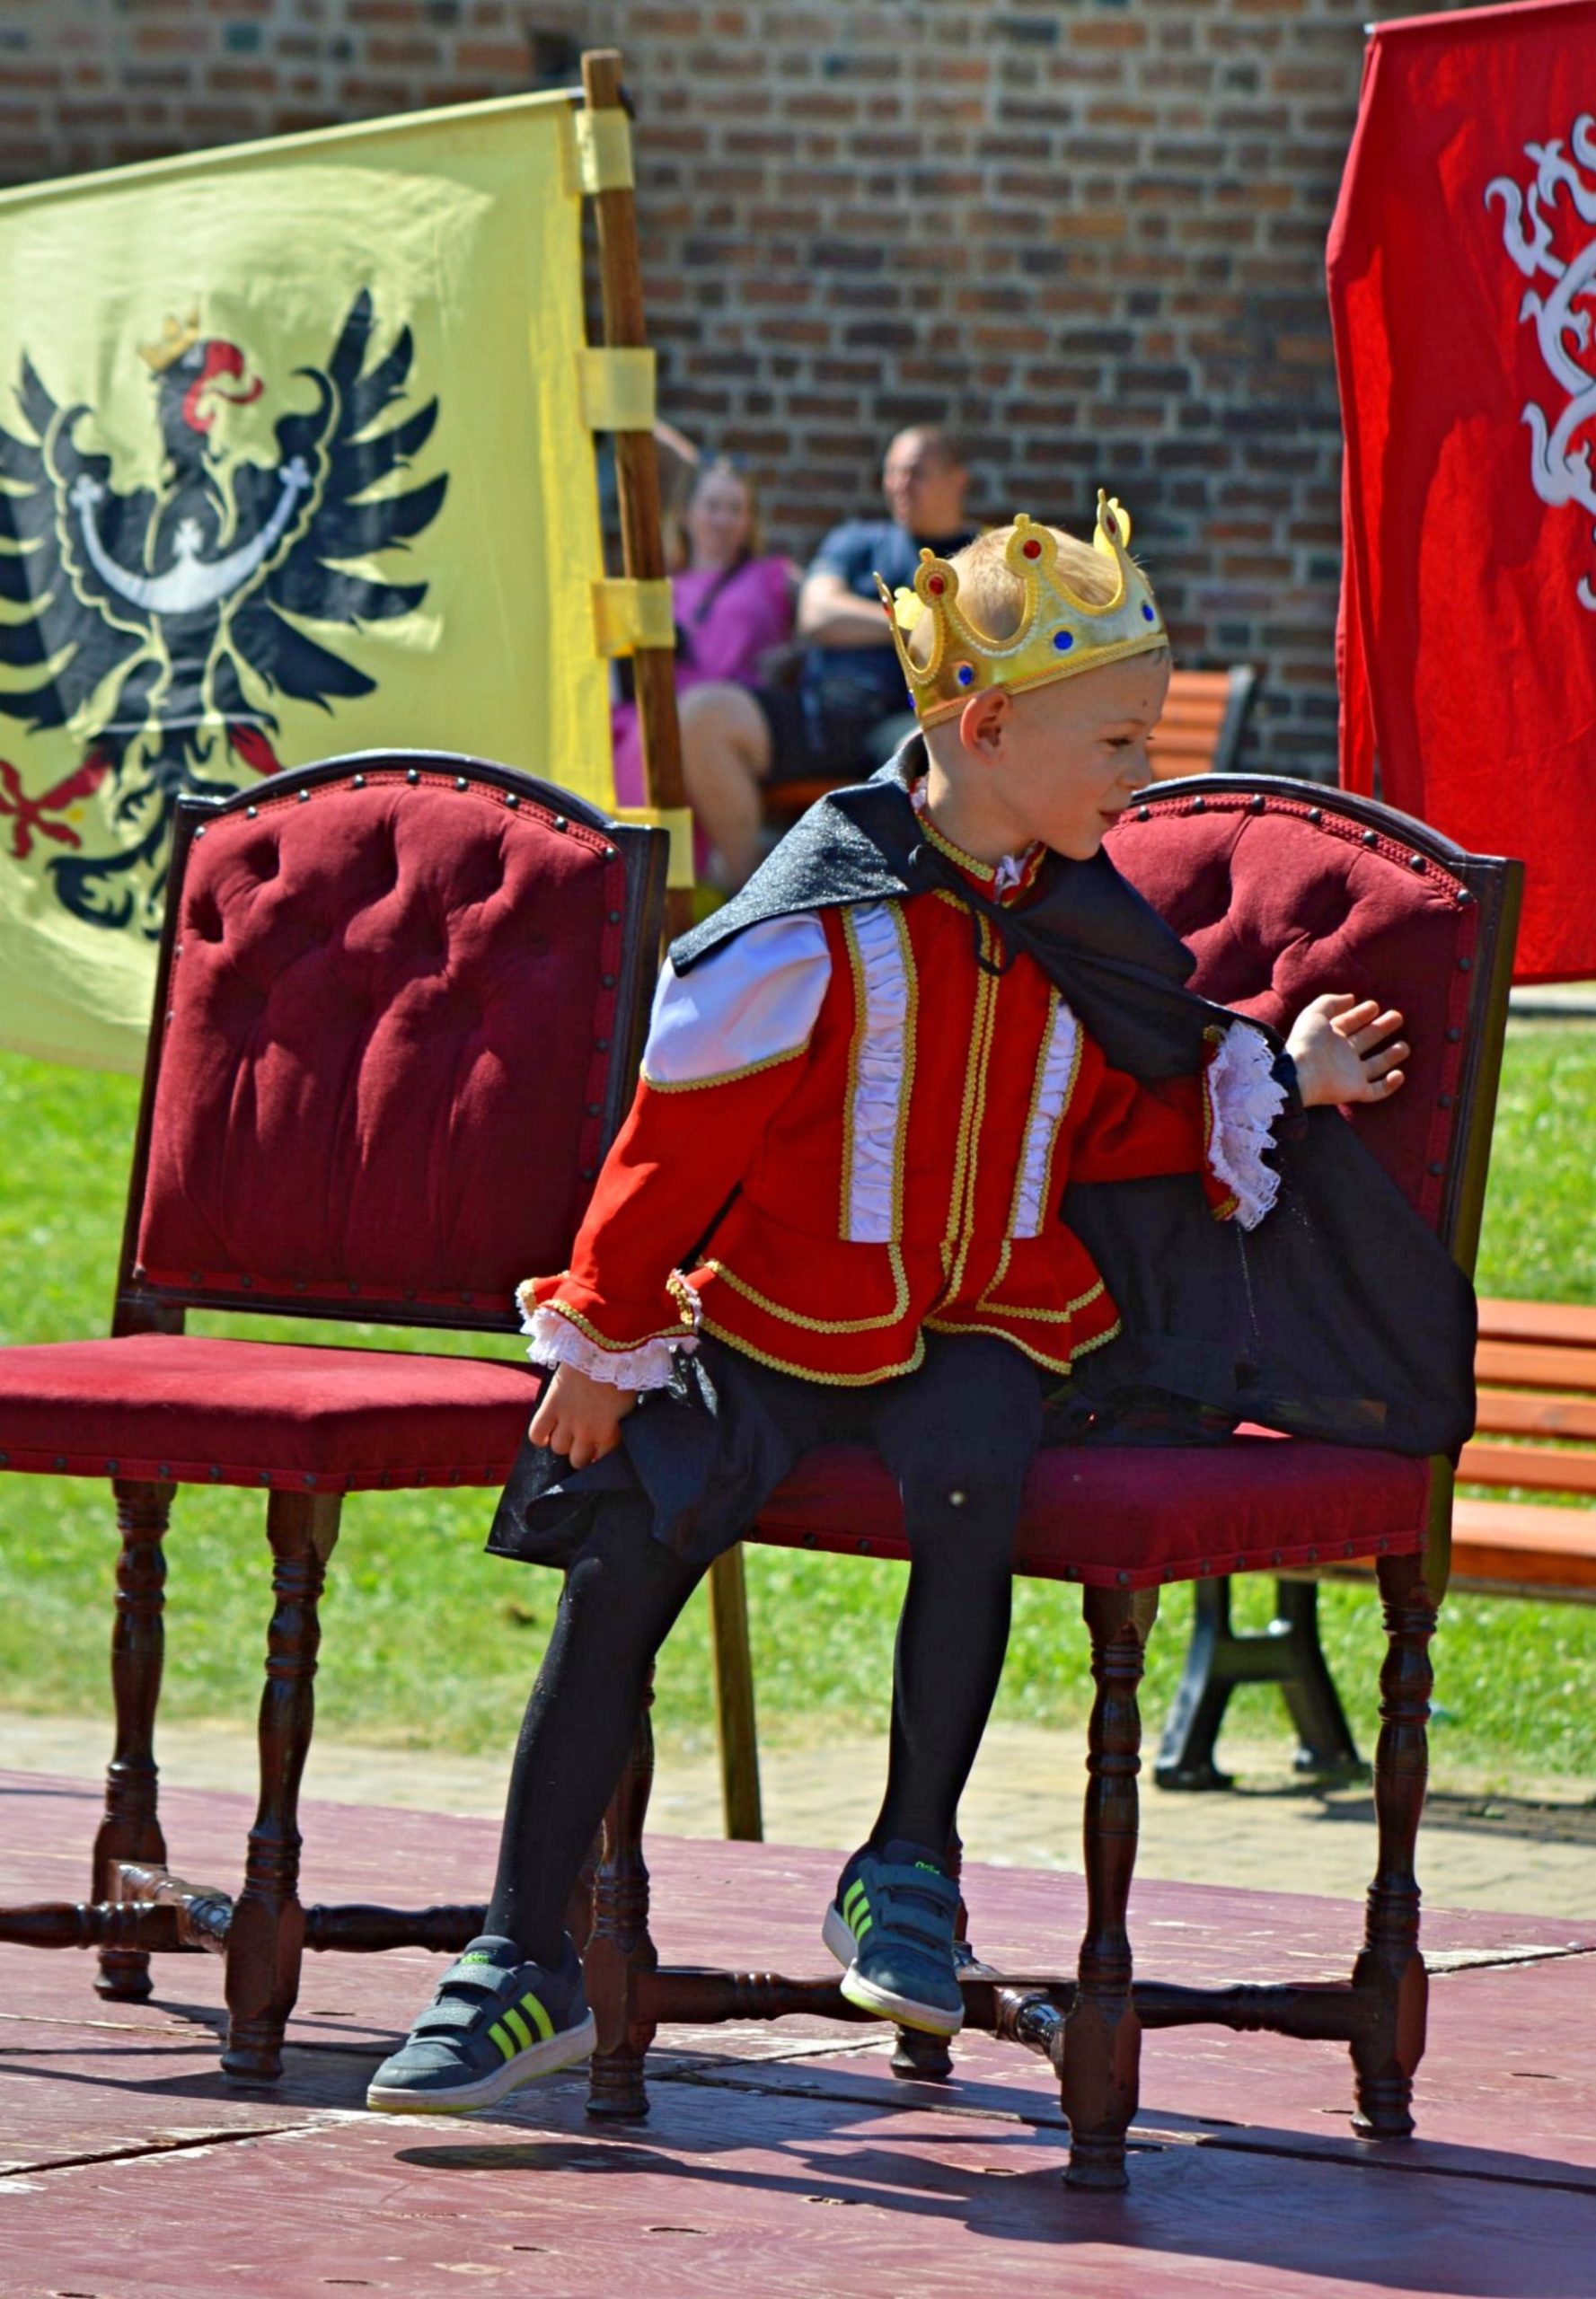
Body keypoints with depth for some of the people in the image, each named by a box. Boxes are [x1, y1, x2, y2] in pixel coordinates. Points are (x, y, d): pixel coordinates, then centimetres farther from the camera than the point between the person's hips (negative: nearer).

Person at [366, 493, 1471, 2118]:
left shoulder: (1082, 930, 7)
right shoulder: (818, 926, -12)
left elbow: (1122, 1129, 19)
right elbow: (678, 1140, -6)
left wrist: (1274, 1083, 8)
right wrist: (603, 1343, -3)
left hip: (986, 1325, 2)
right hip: (777, 1321, -2)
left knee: (969, 1483, -33)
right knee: (623, 1559, -19)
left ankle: (908, 1870, -16)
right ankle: (524, 1963, -7)